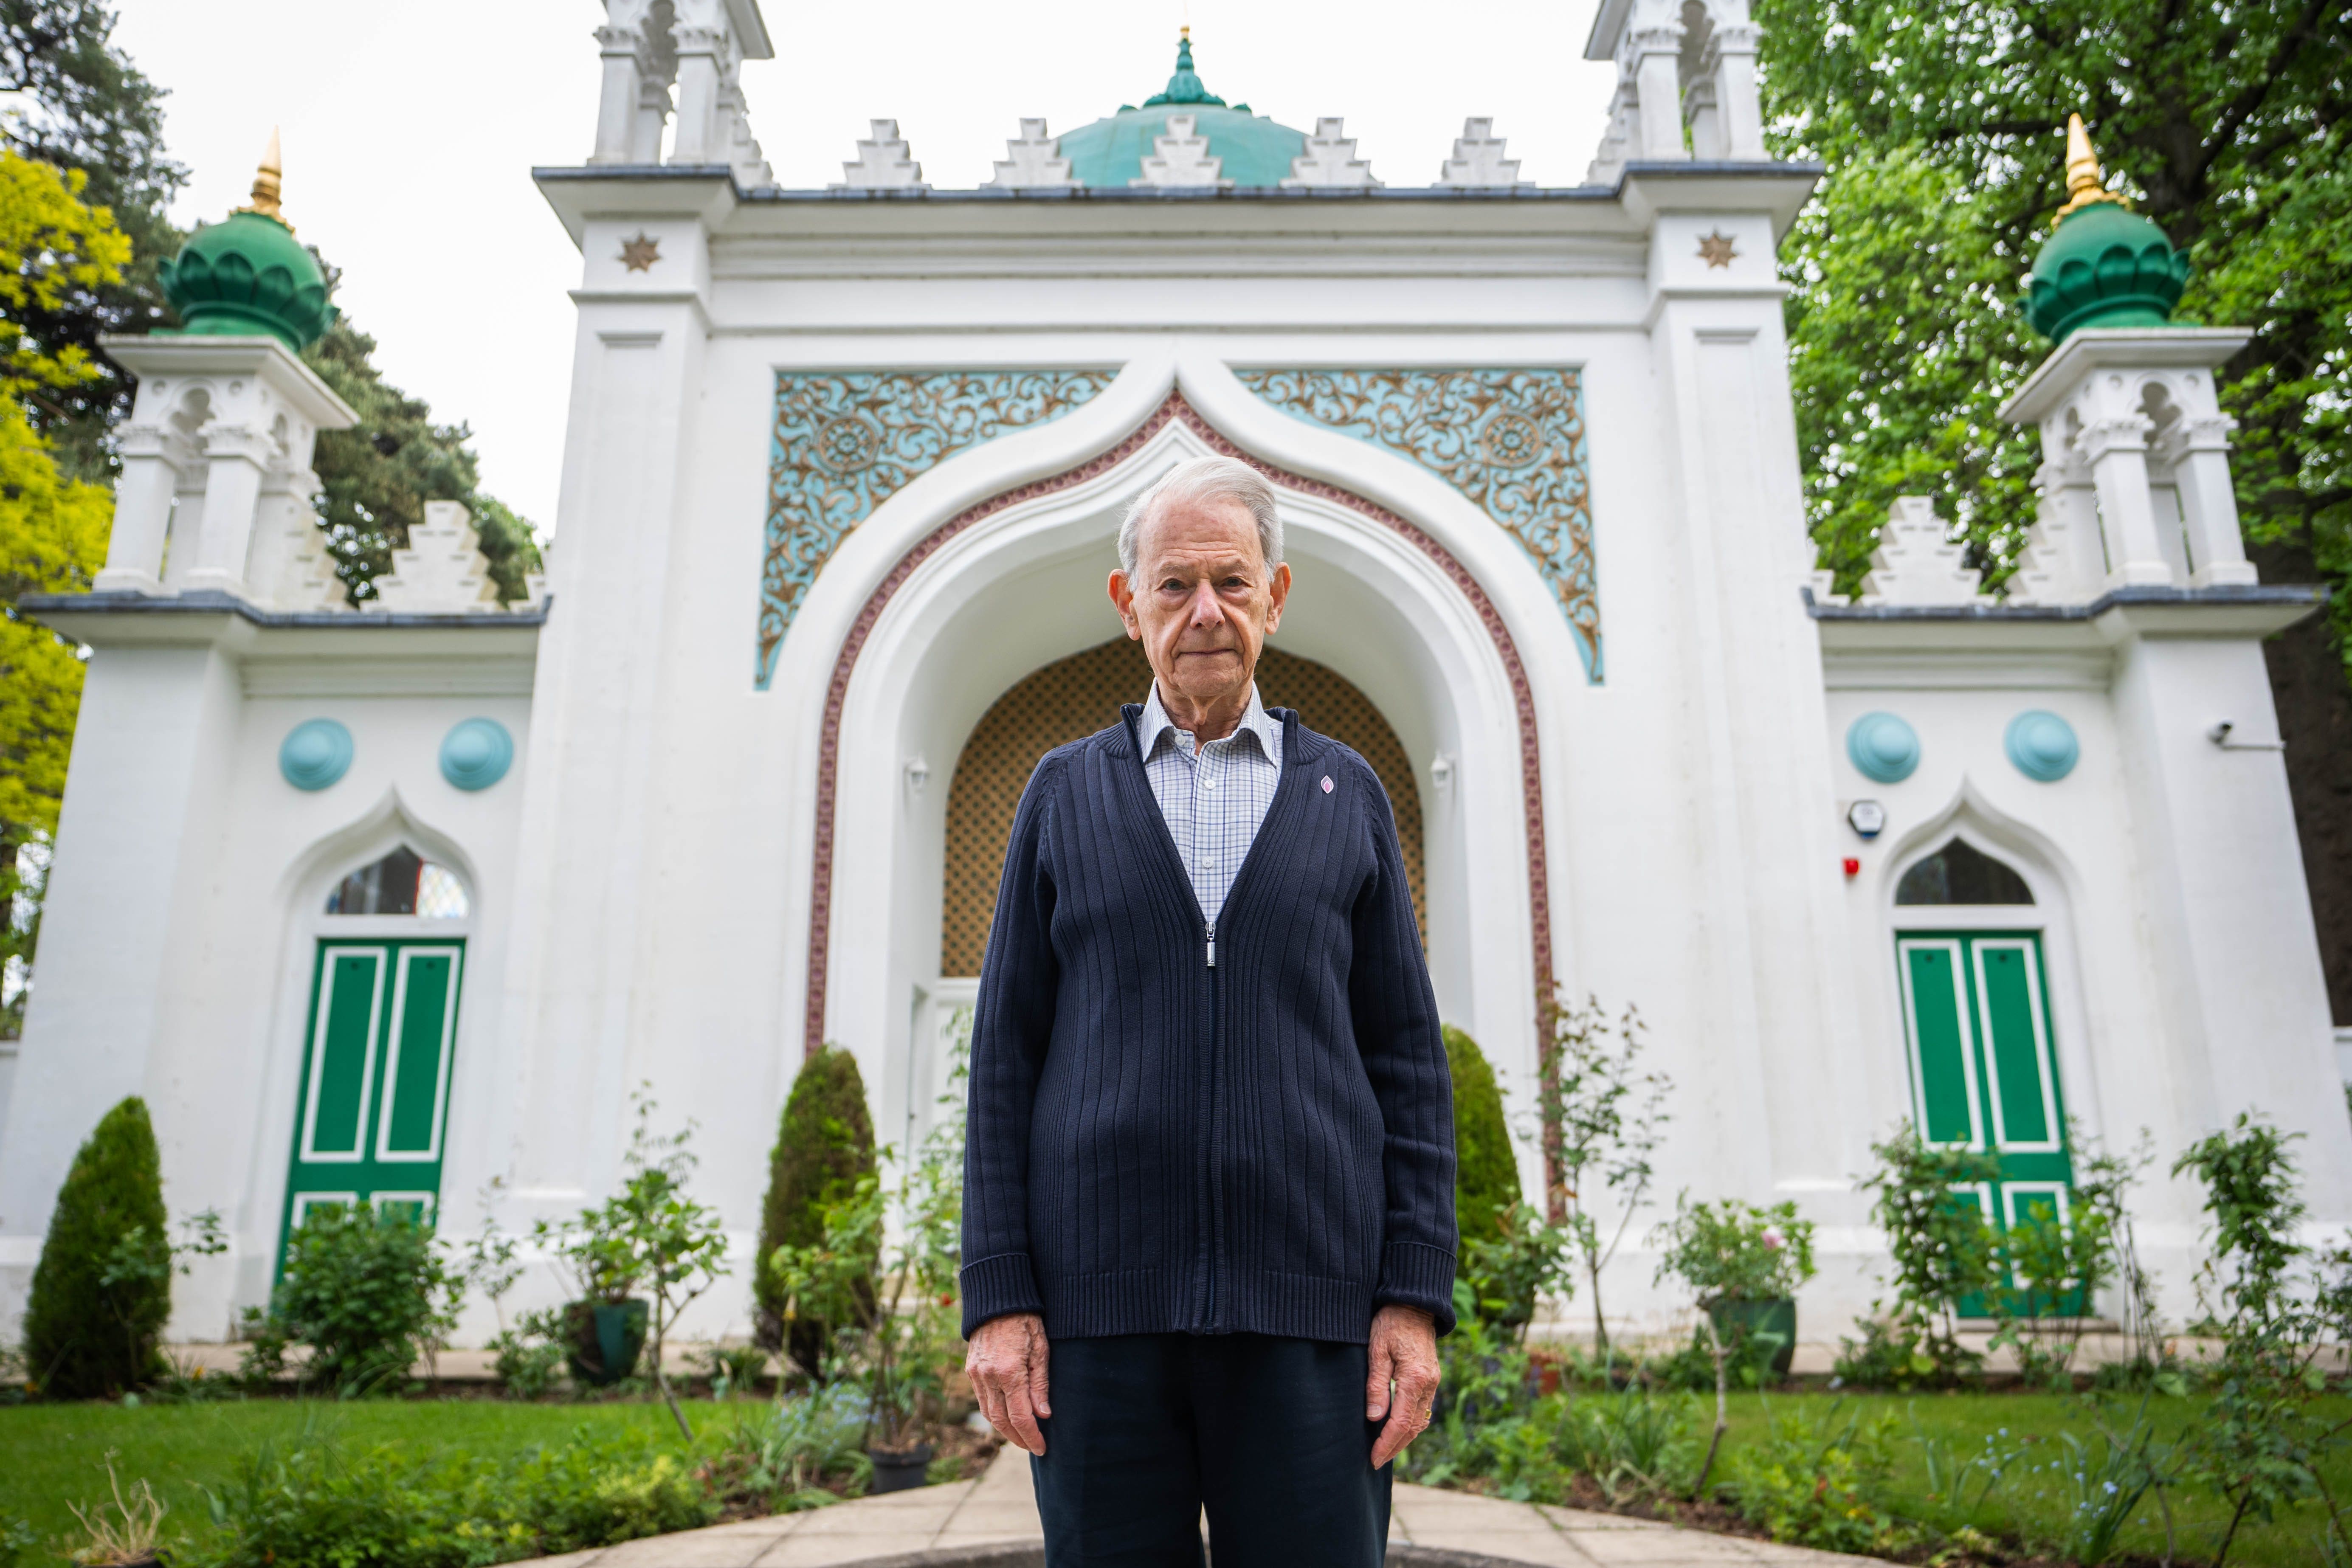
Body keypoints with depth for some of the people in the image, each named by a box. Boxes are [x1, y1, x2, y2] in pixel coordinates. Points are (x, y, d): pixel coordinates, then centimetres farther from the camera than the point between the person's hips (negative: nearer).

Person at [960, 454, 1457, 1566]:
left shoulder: (1346, 793, 11)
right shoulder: (1064, 791, 10)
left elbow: (1406, 1056, 8)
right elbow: (1006, 1054, 6)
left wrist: (1417, 1296, -1)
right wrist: (996, 1296, -2)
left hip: (1307, 1306, 0)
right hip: (1098, 1305, 0)